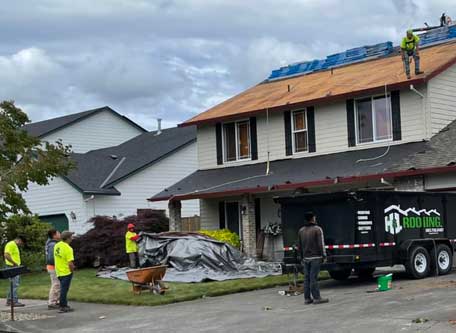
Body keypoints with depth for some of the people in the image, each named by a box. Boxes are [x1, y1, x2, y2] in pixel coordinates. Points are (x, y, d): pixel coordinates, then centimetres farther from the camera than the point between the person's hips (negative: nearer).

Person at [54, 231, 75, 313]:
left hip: (59, 271, 8)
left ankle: (64, 305, 27)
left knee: (63, 289, 19)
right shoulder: (68, 248, -21)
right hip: (66, 272, -8)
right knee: (64, 289, 0)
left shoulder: (57, 245, 4)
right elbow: (70, 263, -25)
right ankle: (62, 307, 6)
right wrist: (72, 270, -7)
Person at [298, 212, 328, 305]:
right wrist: (324, 256, -4)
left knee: (307, 278, 6)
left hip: (305, 258, 5)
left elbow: (300, 246, 14)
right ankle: (316, 298, -5)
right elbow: (321, 244, -11)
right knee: (314, 278, -8)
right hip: (315, 257, -5)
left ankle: (307, 298, 7)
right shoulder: (317, 229, -8)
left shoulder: (301, 231, 10)